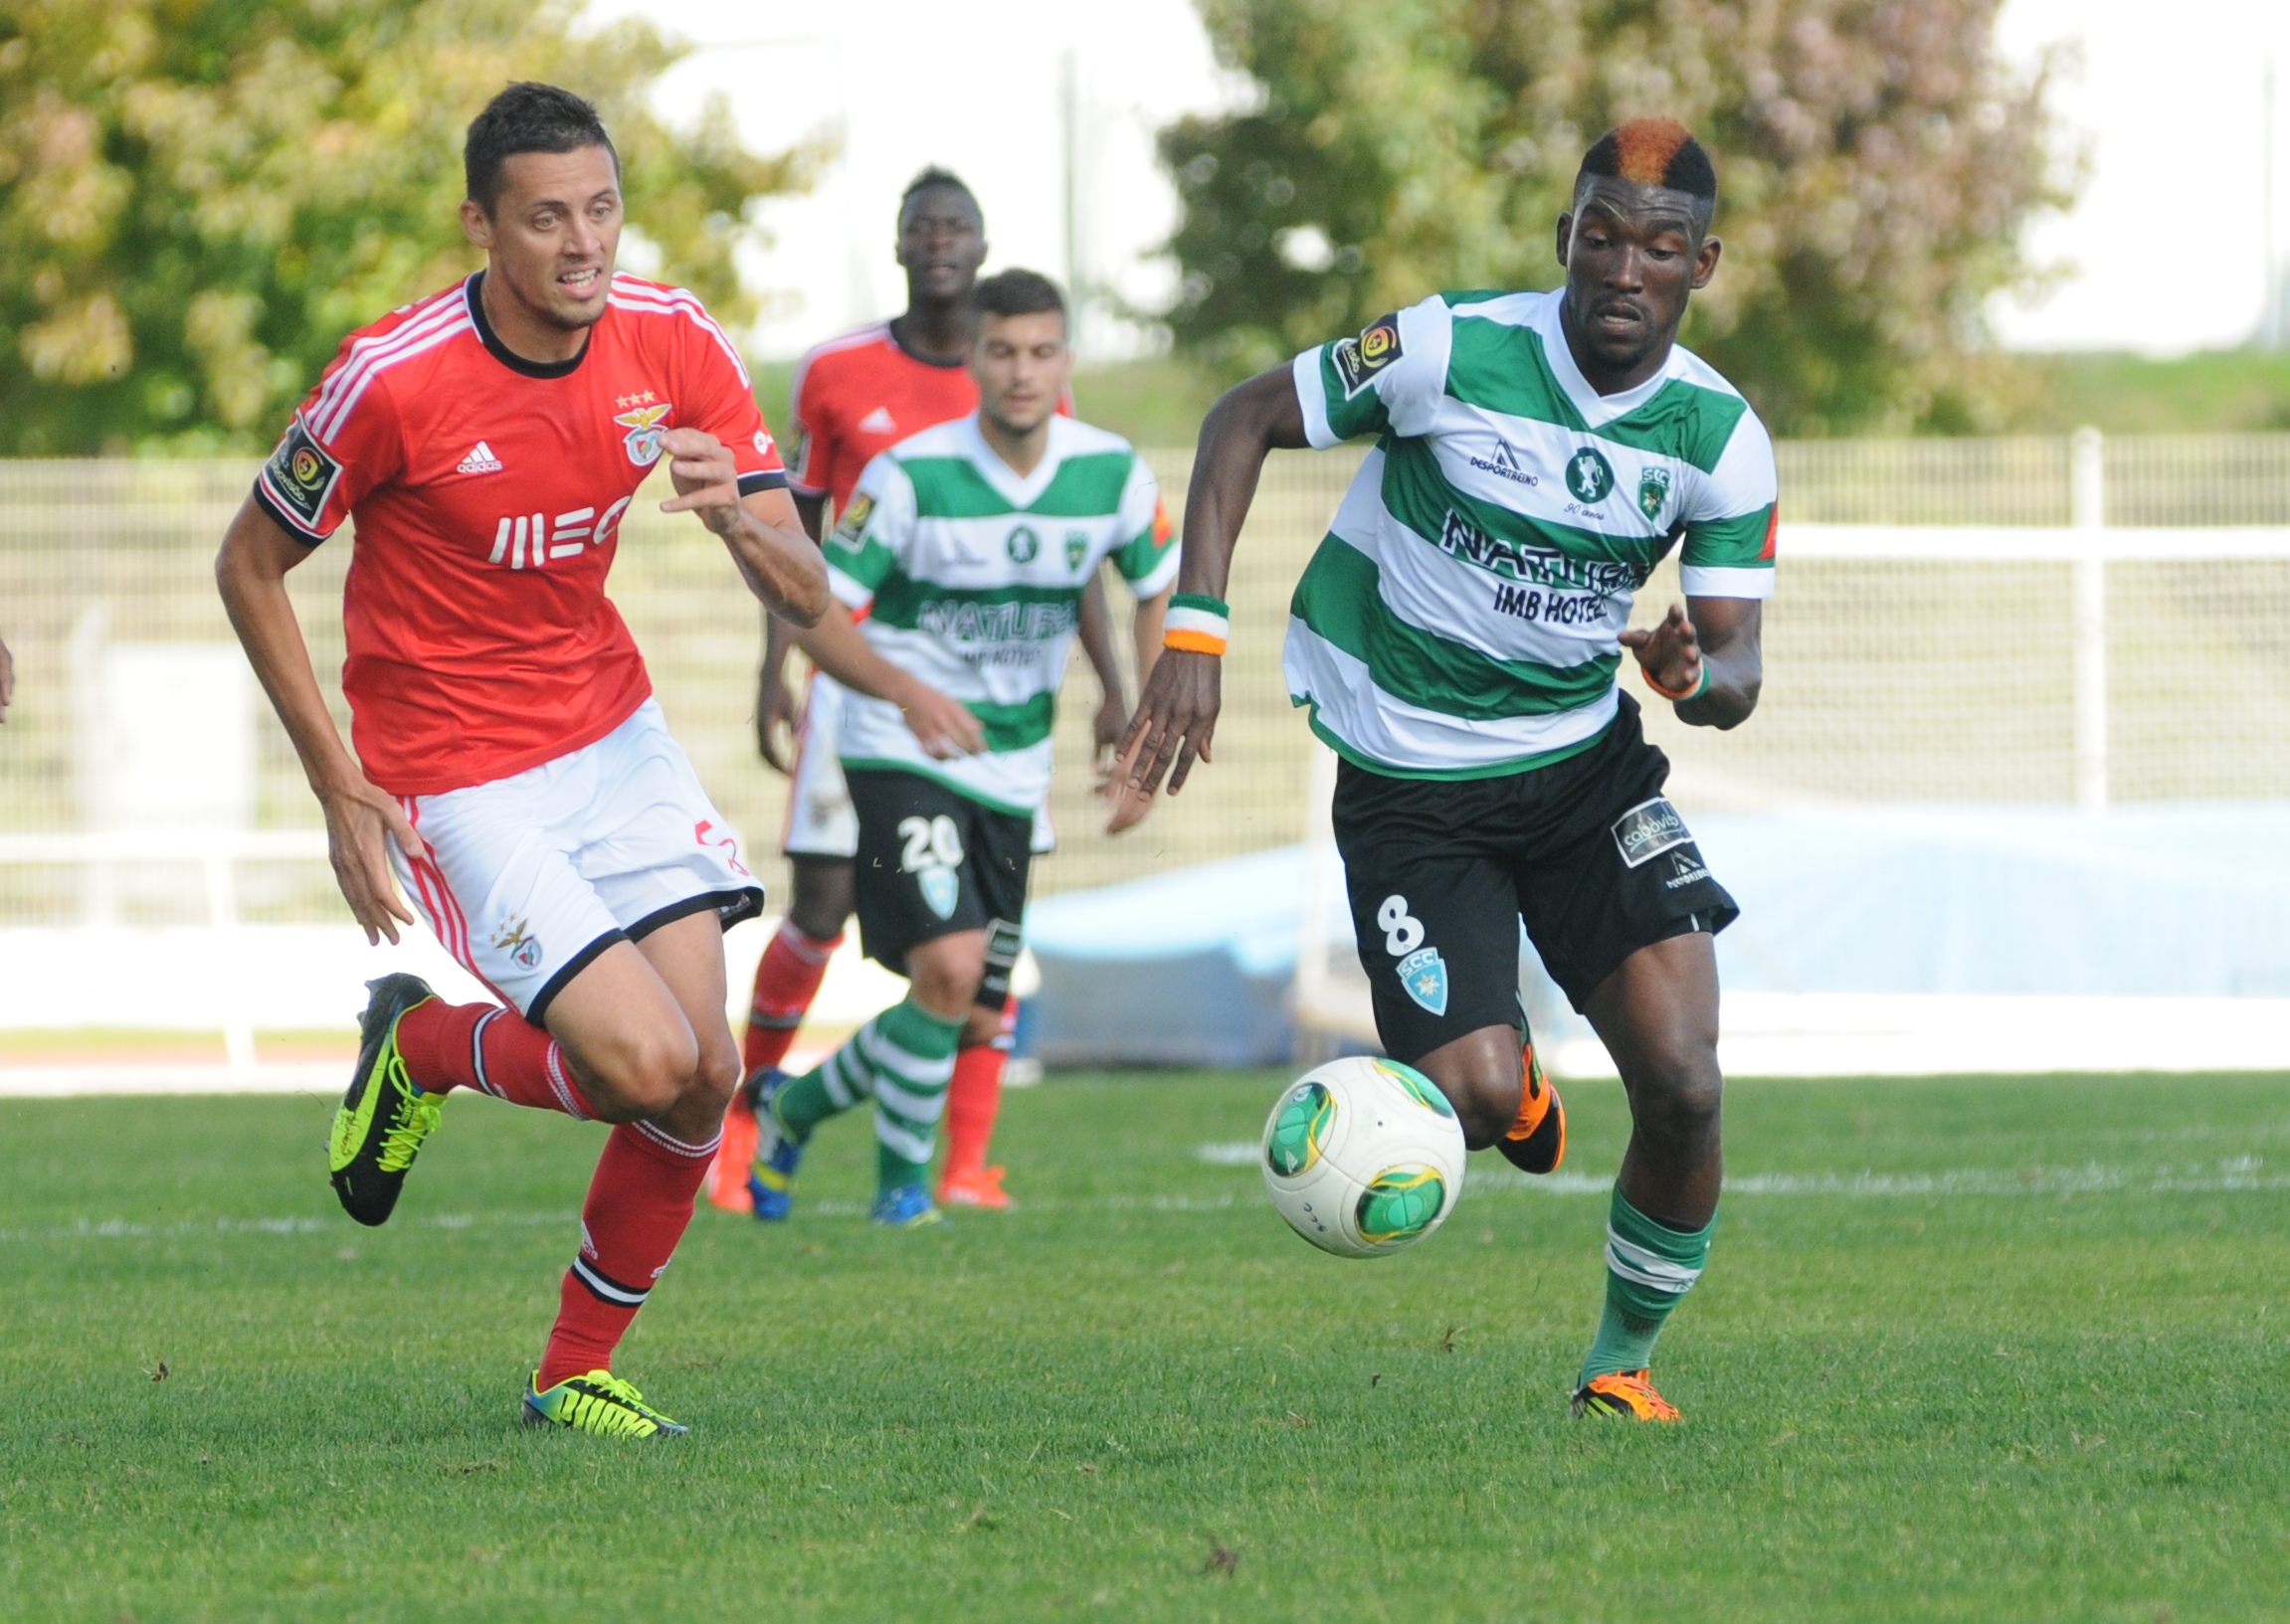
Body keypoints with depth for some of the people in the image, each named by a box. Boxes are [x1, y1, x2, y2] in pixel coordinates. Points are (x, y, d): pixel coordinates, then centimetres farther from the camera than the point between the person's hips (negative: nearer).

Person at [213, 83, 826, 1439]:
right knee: (648, 1066, -18)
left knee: (707, 1077, -4)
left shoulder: (672, 344, -8)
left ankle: (579, 1376, 15)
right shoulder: (394, 378, -20)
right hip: (460, 777, -5)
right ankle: (421, 1049, 13)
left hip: (613, 733, 5)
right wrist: (341, 788, -9)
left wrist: (742, 522, -30)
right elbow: (251, 566, -6)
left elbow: (805, 597, -6)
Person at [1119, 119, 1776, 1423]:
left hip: (1587, 765, 3)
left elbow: (1737, 677, -4)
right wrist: (1196, 633, -14)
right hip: (1413, 796, -3)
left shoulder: (1721, 436, -7)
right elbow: (1245, 420, -5)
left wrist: (1694, 674, -29)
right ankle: (1513, 1081, 21)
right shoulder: (1452, 351, -16)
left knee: (1684, 1085, -13)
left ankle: (1624, 1365, 11)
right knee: (1483, 1102, -19)